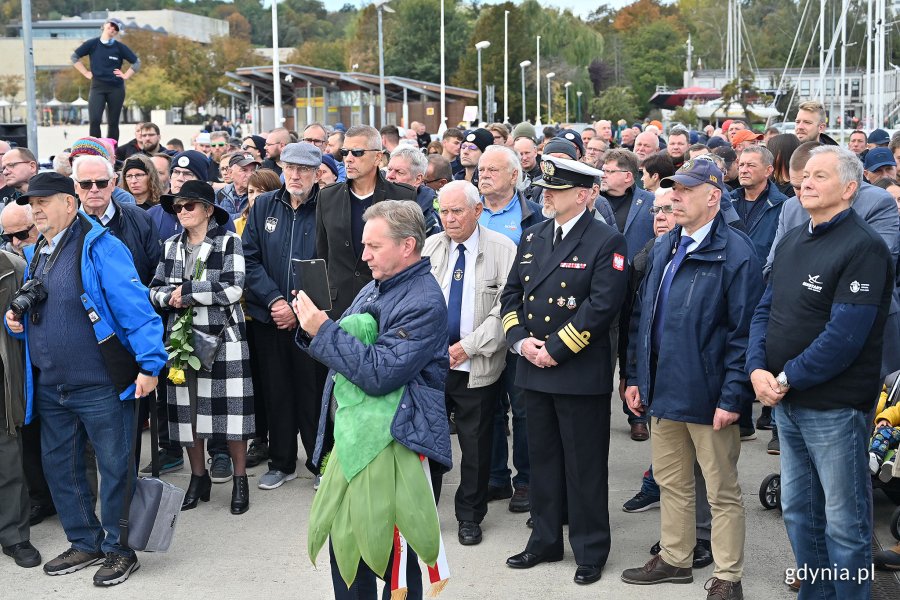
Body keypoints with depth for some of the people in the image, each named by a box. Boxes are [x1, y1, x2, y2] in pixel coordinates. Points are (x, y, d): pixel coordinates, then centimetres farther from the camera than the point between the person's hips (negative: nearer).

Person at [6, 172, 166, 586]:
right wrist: (15, 320, 2)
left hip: (100, 385, -8)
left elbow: (135, 307, -19)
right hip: (50, 388, 8)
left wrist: (149, 363, -25)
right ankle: (86, 542, 33)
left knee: (114, 468, 4)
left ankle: (119, 549, 19)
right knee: (59, 467, 17)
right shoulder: (34, 254, 12)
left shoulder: (99, 248, -13)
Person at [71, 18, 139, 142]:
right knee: (94, 120, -14)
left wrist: (126, 76, 2)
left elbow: (137, 62, 9)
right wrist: (86, 73, 4)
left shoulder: (120, 47, 1)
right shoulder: (92, 44, 2)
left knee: (113, 122, 5)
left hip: (116, 88, 1)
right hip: (97, 86, -1)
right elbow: (75, 57, 10)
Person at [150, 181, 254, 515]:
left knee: (230, 408, -3)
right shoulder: (171, 246, 13)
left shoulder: (228, 242, -3)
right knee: (187, 409, 7)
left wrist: (186, 292, -12)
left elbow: (232, 289, -14)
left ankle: (240, 480, 11)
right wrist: (170, 298, -13)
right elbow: (155, 290, 10)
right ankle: (198, 478, 22)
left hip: (223, 338, -4)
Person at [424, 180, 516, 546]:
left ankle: (470, 516, 25)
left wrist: (468, 346, -14)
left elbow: (506, 308, -9)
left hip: (478, 365, -2)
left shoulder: (502, 250, -5)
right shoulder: (429, 248, 5)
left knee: (476, 444, 8)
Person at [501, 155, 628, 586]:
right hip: (534, 371, 6)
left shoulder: (606, 242, -9)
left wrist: (555, 349, -17)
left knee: (584, 468, 4)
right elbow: (511, 294, 12)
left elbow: (602, 306, -17)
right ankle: (545, 541, 30)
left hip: (581, 373, -6)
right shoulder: (532, 238, 12)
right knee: (543, 461, 16)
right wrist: (520, 339, -5)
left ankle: (590, 552, 17)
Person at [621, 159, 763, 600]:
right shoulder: (663, 248, 10)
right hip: (663, 392, 7)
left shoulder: (736, 254, -13)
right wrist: (635, 377, 12)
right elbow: (641, 315, 15)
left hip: (707, 397, -7)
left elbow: (744, 332, -16)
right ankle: (674, 559, 35)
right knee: (671, 483, 19)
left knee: (722, 493, 7)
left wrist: (732, 397, -19)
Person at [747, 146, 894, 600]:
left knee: (844, 524, 4)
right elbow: (765, 311, 10)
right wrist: (758, 369, -7)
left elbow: (844, 335, -22)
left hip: (835, 407, -8)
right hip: (786, 403, 8)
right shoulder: (790, 242, 10)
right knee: (798, 511, 19)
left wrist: (786, 379, -17)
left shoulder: (864, 247, -14)